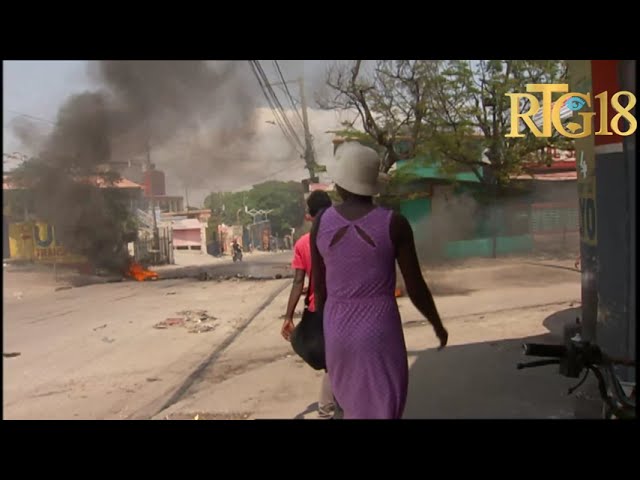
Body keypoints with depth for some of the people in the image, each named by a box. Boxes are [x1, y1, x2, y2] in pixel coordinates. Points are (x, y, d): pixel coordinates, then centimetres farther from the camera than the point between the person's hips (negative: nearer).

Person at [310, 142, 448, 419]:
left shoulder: (321, 222, -3)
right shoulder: (394, 224, -11)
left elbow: (319, 287, 4)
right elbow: (416, 288, -6)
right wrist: (438, 325, 11)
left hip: (338, 330, 4)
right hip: (379, 330, -3)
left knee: (353, 407, 24)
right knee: (380, 410, 10)